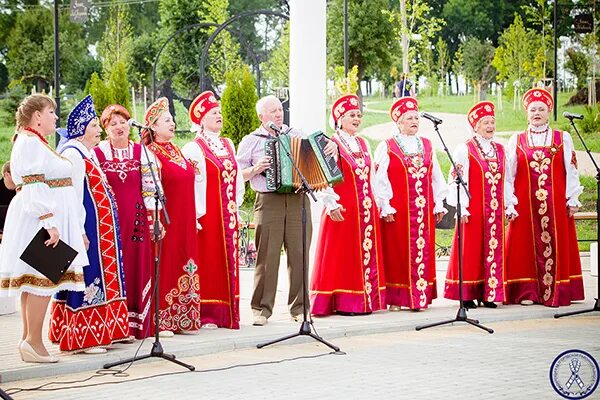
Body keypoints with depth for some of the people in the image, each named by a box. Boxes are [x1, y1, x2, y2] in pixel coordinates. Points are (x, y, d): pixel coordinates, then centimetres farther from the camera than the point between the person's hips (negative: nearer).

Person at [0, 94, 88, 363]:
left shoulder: (36, 143, 22)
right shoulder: (30, 143, -12)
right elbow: (34, 188, -20)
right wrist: (49, 222, -26)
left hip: (40, 220, 11)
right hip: (39, 219, -11)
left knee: (35, 283, 9)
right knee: (43, 280, -11)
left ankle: (29, 340, 11)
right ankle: (34, 341, -10)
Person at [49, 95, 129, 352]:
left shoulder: (87, 153, 17)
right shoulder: (72, 154, -14)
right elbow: (72, 196, -20)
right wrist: (79, 232, -23)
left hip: (100, 229, 10)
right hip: (88, 227, -10)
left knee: (96, 281, 12)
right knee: (86, 280, -7)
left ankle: (95, 335, 17)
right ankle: (82, 339, -2)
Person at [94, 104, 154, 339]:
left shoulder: (141, 152, 9)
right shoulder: (97, 153, 4)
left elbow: (149, 187, 6)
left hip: (136, 219, 2)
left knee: (136, 266, 1)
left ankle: (135, 325, 6)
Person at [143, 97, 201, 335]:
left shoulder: (176, 150, 15)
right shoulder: (151, 153, -10)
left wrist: (194, 219, 19)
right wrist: (155, 222, -22)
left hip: (185, 222, 8)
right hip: (166, 221, -8)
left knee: (184, 268, 9)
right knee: (164, 268, -4)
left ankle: (182, 320, 15)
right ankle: (161, 322, 0)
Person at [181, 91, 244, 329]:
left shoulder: (228, 145, 14)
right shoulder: (193, 149, -8)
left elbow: (238, 176, 20)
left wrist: (236, 203, 12)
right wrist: (196, 215, -18)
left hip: (228, 215, 7)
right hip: (207, 215, -7)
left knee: (228, 262, 8)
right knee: (207, 262, -4)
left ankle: (227, 313, 14)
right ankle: (205, 315, 0)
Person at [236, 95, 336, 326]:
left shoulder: (296, 134, 16)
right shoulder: (251, 141, 10)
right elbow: (238, 175, 8)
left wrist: (331, 147, 6)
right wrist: (256, 170, -10)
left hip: (298, 200, 2)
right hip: (268, 202, -2)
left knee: (299, 255, 1)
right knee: (267, 256, -5)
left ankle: (299, 307, 9)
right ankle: (262, 308, 2)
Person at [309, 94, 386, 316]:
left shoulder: (364, 144, 16)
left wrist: (376, 205, 13)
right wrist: (331, 204, -19)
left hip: (366, 211, 7)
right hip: (343, 210, -7)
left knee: (367, 254, 6)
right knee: (342, 256, -4)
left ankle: (364, 301, 12)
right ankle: (343, 303, -1)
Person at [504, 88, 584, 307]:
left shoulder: (563, 138, 7)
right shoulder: (516, 141, 7)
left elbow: (571, 171, 5)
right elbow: (508, 174, 5)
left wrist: (572, 199, -2)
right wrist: (509, 204, -2)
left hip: (556, 202, 0)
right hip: (526, 203, 0)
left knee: (557, 245, 0)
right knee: (526, 246, 0)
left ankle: (557, 291, 5)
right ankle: (527, 292, 4)